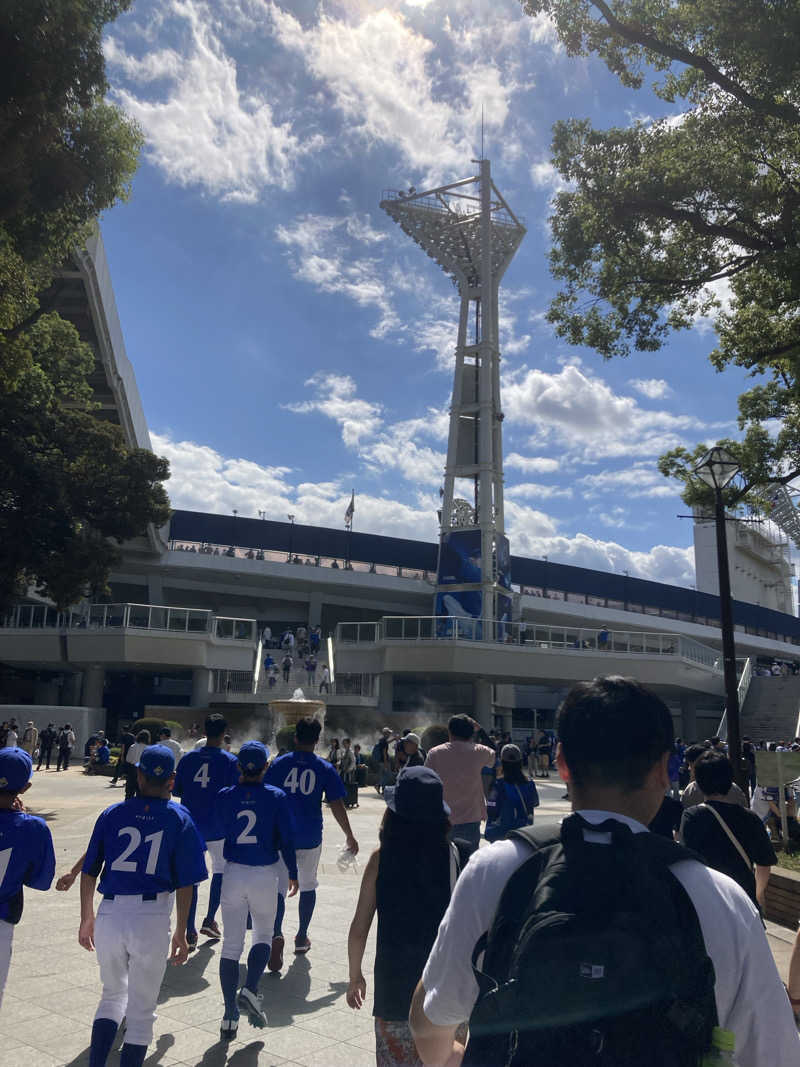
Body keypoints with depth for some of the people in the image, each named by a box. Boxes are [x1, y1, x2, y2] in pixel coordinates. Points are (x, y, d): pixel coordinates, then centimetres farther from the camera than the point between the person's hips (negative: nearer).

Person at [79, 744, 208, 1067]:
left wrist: (87, 918, 18)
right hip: (152, 919, -2)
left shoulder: (112, 814, 4)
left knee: (113, 994, 24)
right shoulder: (179, 819, -1)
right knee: (141, 1009, 14)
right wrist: (180, 932, 6)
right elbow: (185, 884, -3)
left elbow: (88, 873, 6)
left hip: (109, 915, 2)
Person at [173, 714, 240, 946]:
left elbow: (176, 790, 7)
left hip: (190, 826, 3)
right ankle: (209, 920, 16)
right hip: (217, 828, -3)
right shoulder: (230, 760, -9)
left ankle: (190, 932, 9)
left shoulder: (188, 758, 1)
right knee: (221, 869, 18)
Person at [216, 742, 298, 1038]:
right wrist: (292, 874, 7)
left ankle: (230, 1013, 8)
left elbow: (222, 831, 11)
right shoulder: (276, 797, -7)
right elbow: (286, 839, -5)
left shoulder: (225, 796, -3)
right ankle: (250, 989, -2)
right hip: (265, 874, -1)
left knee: (231, 944, 9)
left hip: (233, 872, 1)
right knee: (263, 936, 18)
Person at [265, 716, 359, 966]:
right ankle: (301, 938, 28)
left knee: (279, 887, 2)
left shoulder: (278, 764, -3)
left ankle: (277, 935, -20)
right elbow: (337, 806, -3)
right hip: (311, 837, 1)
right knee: (307, 885, 19)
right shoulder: (325, 768, -3)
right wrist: (349, 836, 7)